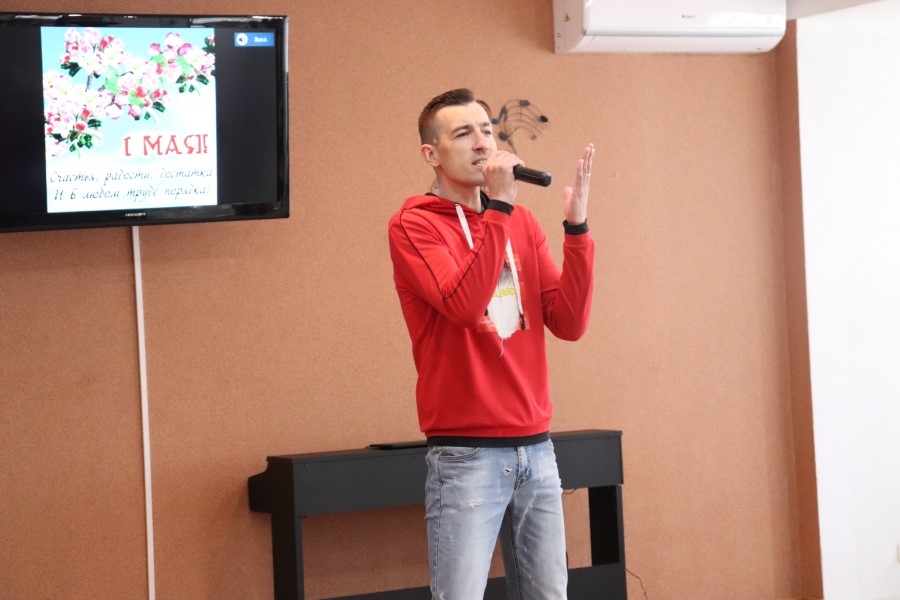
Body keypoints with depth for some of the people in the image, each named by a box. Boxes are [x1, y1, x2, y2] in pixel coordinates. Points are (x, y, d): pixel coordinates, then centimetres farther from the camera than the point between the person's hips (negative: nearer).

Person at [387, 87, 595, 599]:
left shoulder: (522, 222, 12)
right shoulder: (413, 225, -4)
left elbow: (569, 323, 3)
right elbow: (463, 306, -21)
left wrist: (577, 226, -7)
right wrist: (498, 207, -20)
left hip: (536, 449, 5)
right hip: (466, 455, -5)